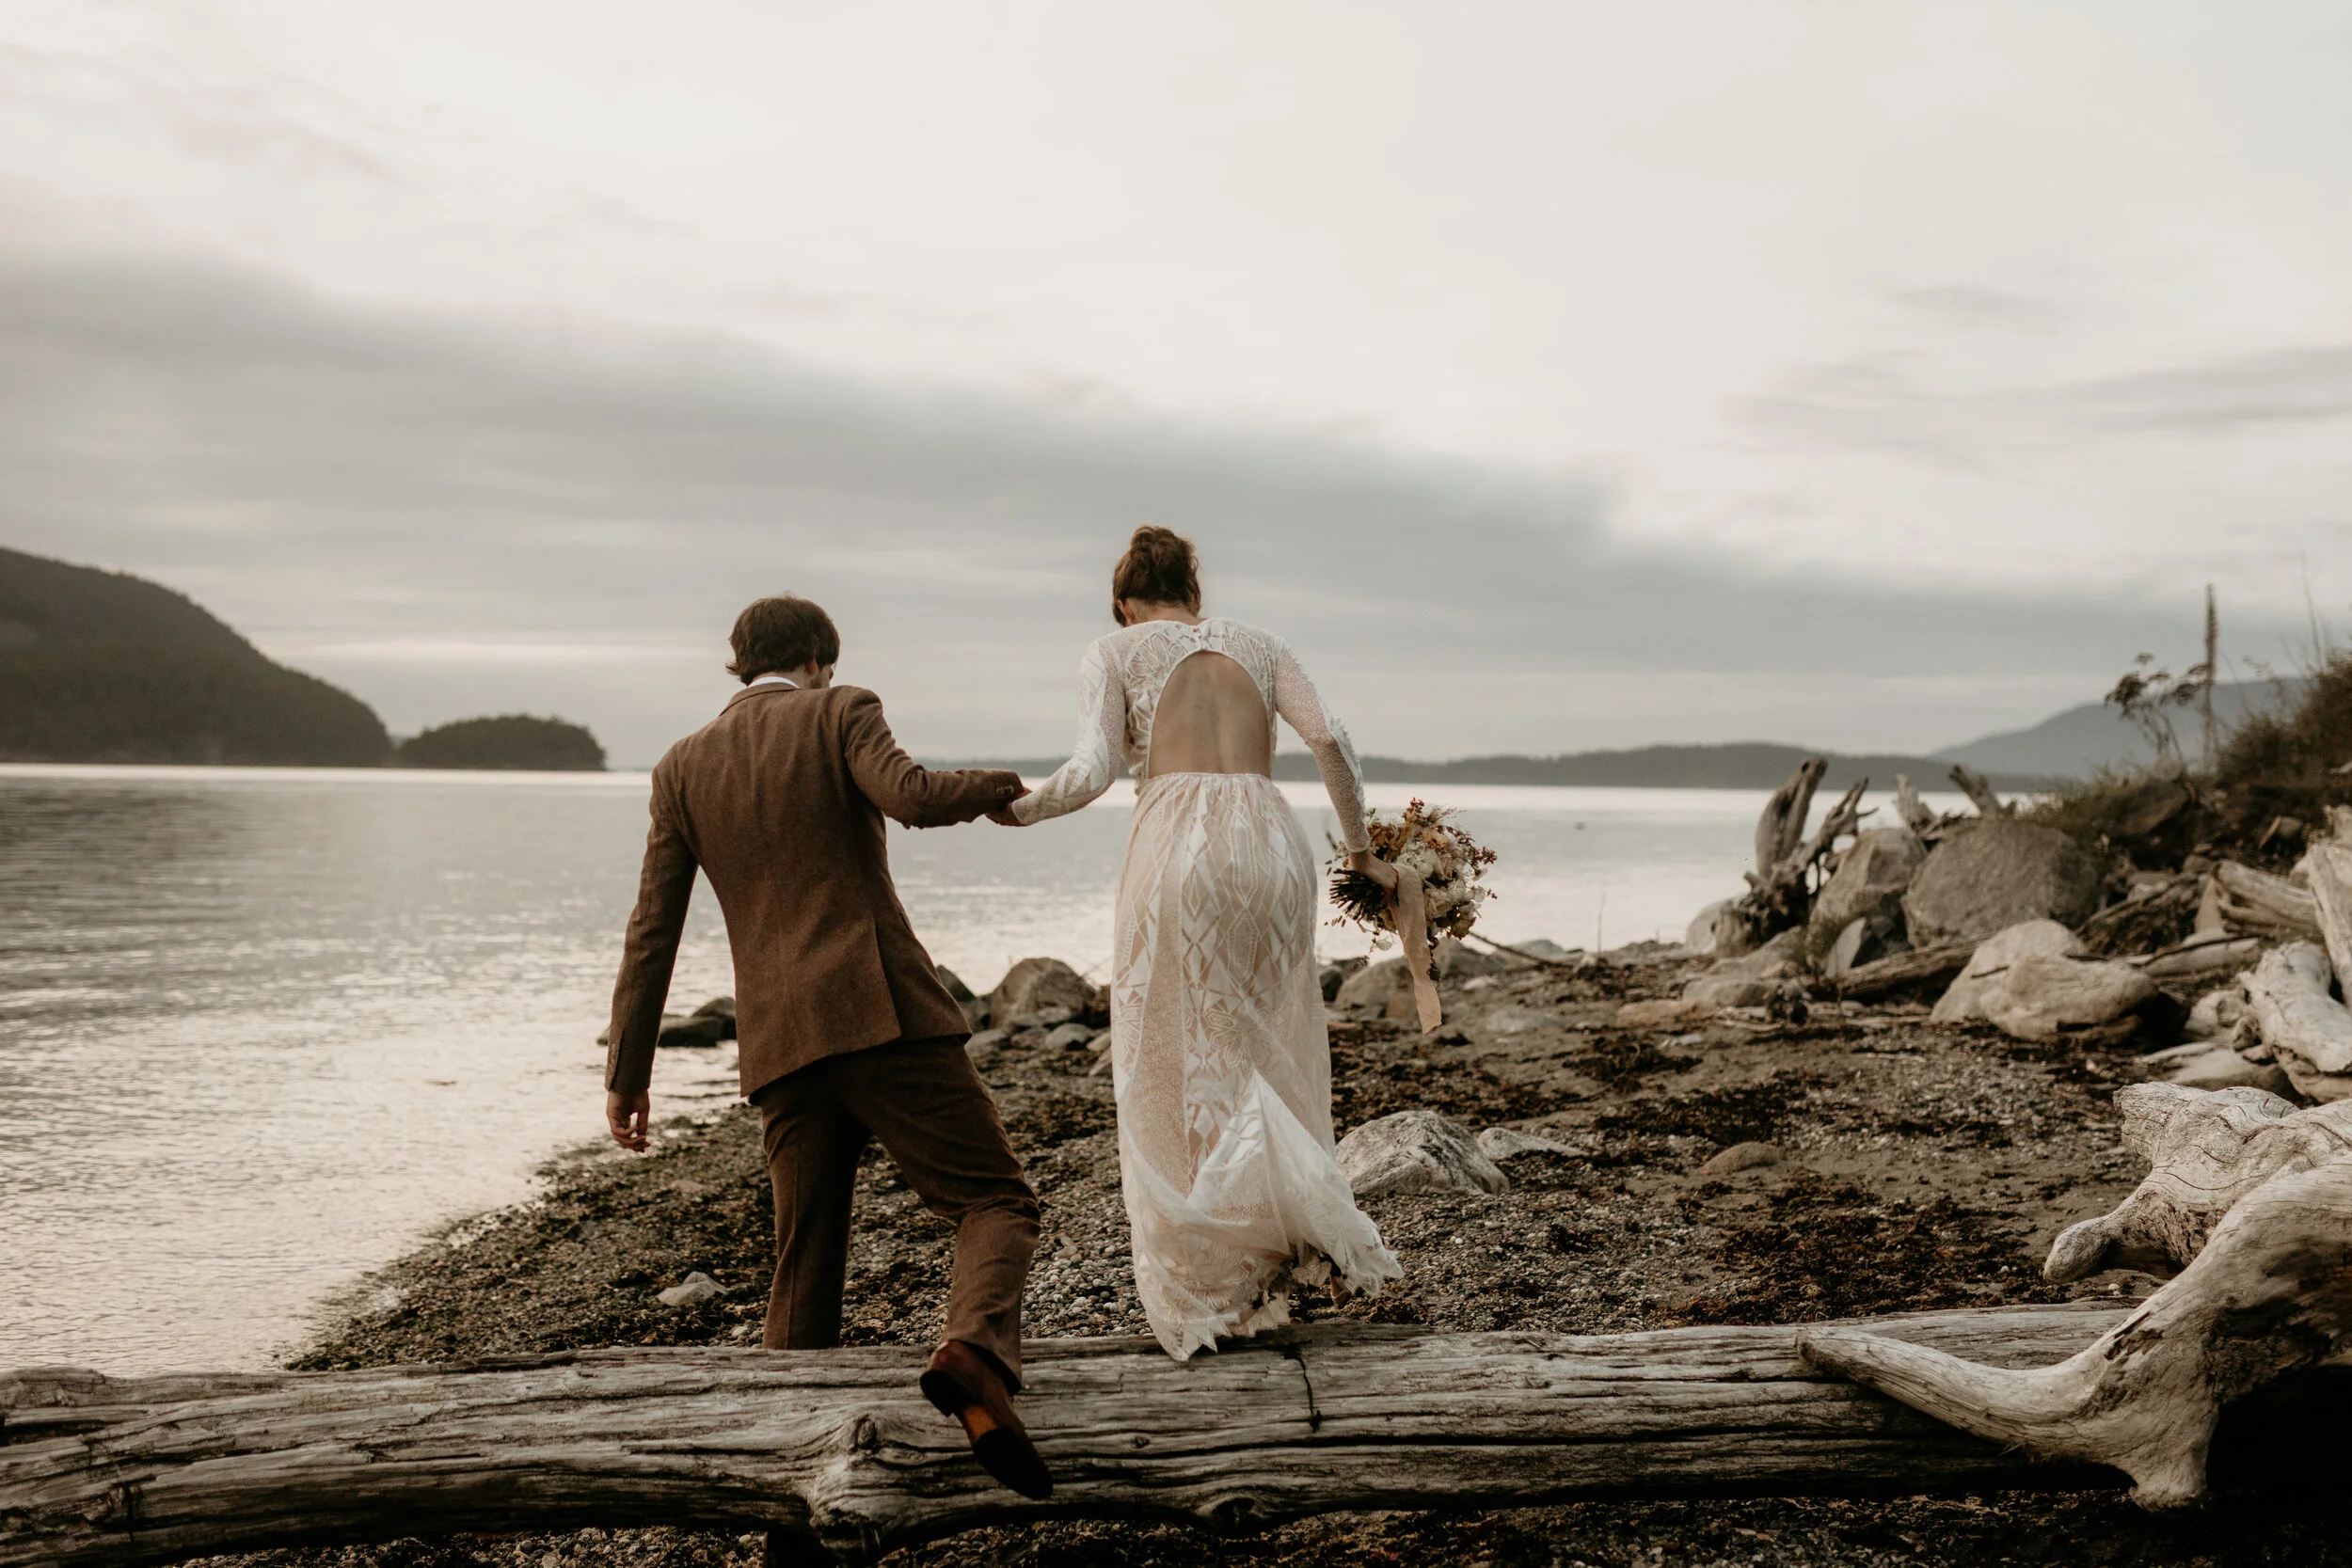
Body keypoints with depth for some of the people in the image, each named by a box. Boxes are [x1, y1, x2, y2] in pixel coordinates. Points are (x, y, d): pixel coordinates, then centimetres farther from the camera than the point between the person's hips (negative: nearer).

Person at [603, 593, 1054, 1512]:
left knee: (806, 1272, 13)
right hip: (885, 1015, -4)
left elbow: (652, 930, 12)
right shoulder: (841, 713, 6)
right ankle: (976, 1355, -30)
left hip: (781, 1045, 4)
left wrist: (626, 1072, 15)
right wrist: (991, 786, 6)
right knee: (997, 1203, 1)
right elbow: (911, 798, -15)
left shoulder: (683, 767, 16)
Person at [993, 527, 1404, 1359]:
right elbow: (1330, 740, 7)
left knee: (1178, 1069, 5)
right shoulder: (1256, 643, 21)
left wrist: (1014, 809, 16)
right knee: (1266, 1056, 15)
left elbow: (1089, 775, -1)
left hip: (1177, 849, -3)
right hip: (1271, 844, 3)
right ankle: (1303, 1222, -2)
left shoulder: (1115, 652, 12)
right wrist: (1360, 849, 16)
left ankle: (1206, 1289, 3)